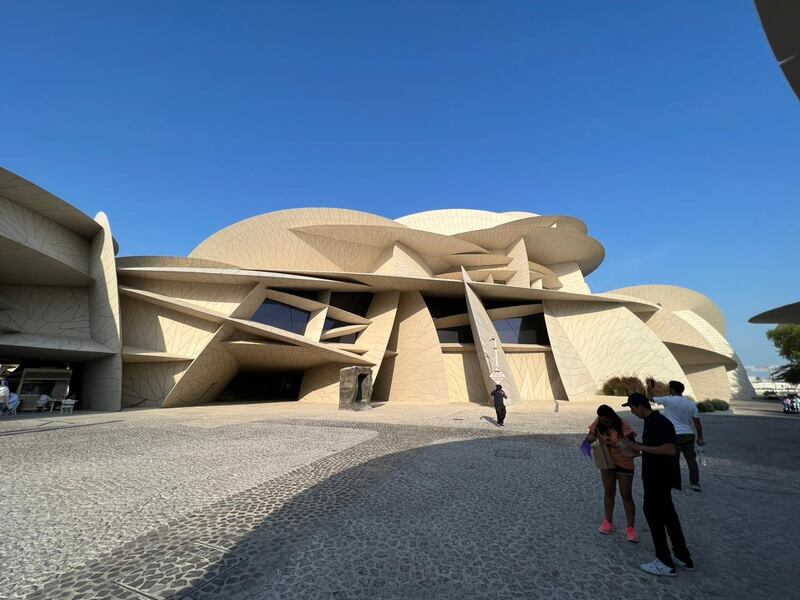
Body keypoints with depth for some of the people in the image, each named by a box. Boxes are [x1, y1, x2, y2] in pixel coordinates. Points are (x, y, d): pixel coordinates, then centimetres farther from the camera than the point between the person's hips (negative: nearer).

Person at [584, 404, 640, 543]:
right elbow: (588, 440, -4)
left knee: (626, 496, 5)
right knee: (609, 493, 15)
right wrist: (592, 436, -27)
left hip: (624, 464, -4)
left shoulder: (623, 426, -22)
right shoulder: (598, 424, -9)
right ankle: (608, 522, 28)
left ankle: (631, 528, 17)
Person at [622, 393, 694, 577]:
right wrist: (636, 447, 7)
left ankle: (665, 563, 12)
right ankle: (683, 557, 32)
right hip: (657, 476, 10)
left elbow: (670, 449, -29)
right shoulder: (651, 422, 8)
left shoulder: (660, 423, -22)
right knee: (667, 514, 19)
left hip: (660, 478, -10)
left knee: (653, 514, 0)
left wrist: (640, 447, -26)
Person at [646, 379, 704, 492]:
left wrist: (649, 388, 19)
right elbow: (697, 422, 6)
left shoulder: (668, 400, -10)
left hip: (675, 436, -5)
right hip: (689, 435, 5)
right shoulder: (691, 403, 6)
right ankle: (695, 483, 13)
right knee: (691, 459, 11)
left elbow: (651, 398, 2)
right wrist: (700, 437, 13)